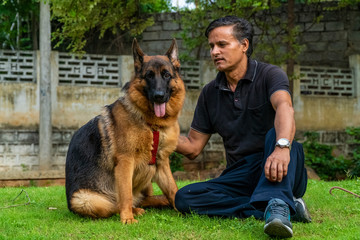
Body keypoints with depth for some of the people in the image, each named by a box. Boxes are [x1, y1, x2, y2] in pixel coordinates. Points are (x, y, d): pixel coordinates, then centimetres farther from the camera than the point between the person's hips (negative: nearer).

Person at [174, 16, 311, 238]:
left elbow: (284, 107, -27)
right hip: (240, 176, 5)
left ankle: (276, 204, -57)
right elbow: (193, 147, 13)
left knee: (275, 133, -34)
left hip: (281, 172, -5)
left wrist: (282, 147, -49)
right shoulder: (210, 93, 12)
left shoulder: (269, 75, -4)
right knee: (184, 198, -21)